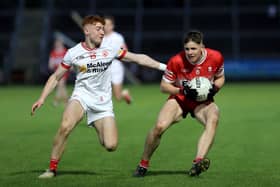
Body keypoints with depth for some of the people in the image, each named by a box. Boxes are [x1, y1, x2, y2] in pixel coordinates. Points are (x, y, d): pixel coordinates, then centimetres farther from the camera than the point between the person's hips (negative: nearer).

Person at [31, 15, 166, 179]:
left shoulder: (110, 50, 0)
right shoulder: (73, 53, -2)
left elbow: (139, 58, 5)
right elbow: (56, 77, 6)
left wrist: (163, 66, 0)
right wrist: (42, 99, -2)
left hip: (103, 102, 1)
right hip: (82, 95, -1)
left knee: (111, 146, -11)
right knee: (65, 127, -31)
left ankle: (102, 135, 28)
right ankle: (52, 169, -16)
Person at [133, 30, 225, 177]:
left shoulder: (215, 57, -14)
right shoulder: (176, 61, -19)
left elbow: (220, 78, 7)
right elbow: (163, 86, -8)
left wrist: (214, 88, -15)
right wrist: (182, 90, -24)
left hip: (203, 101, 1)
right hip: (179, 99, -1)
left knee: (213, 120, -33)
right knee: (159, 126, -23)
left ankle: (198, 162, -42)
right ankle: (143, 164, 2)